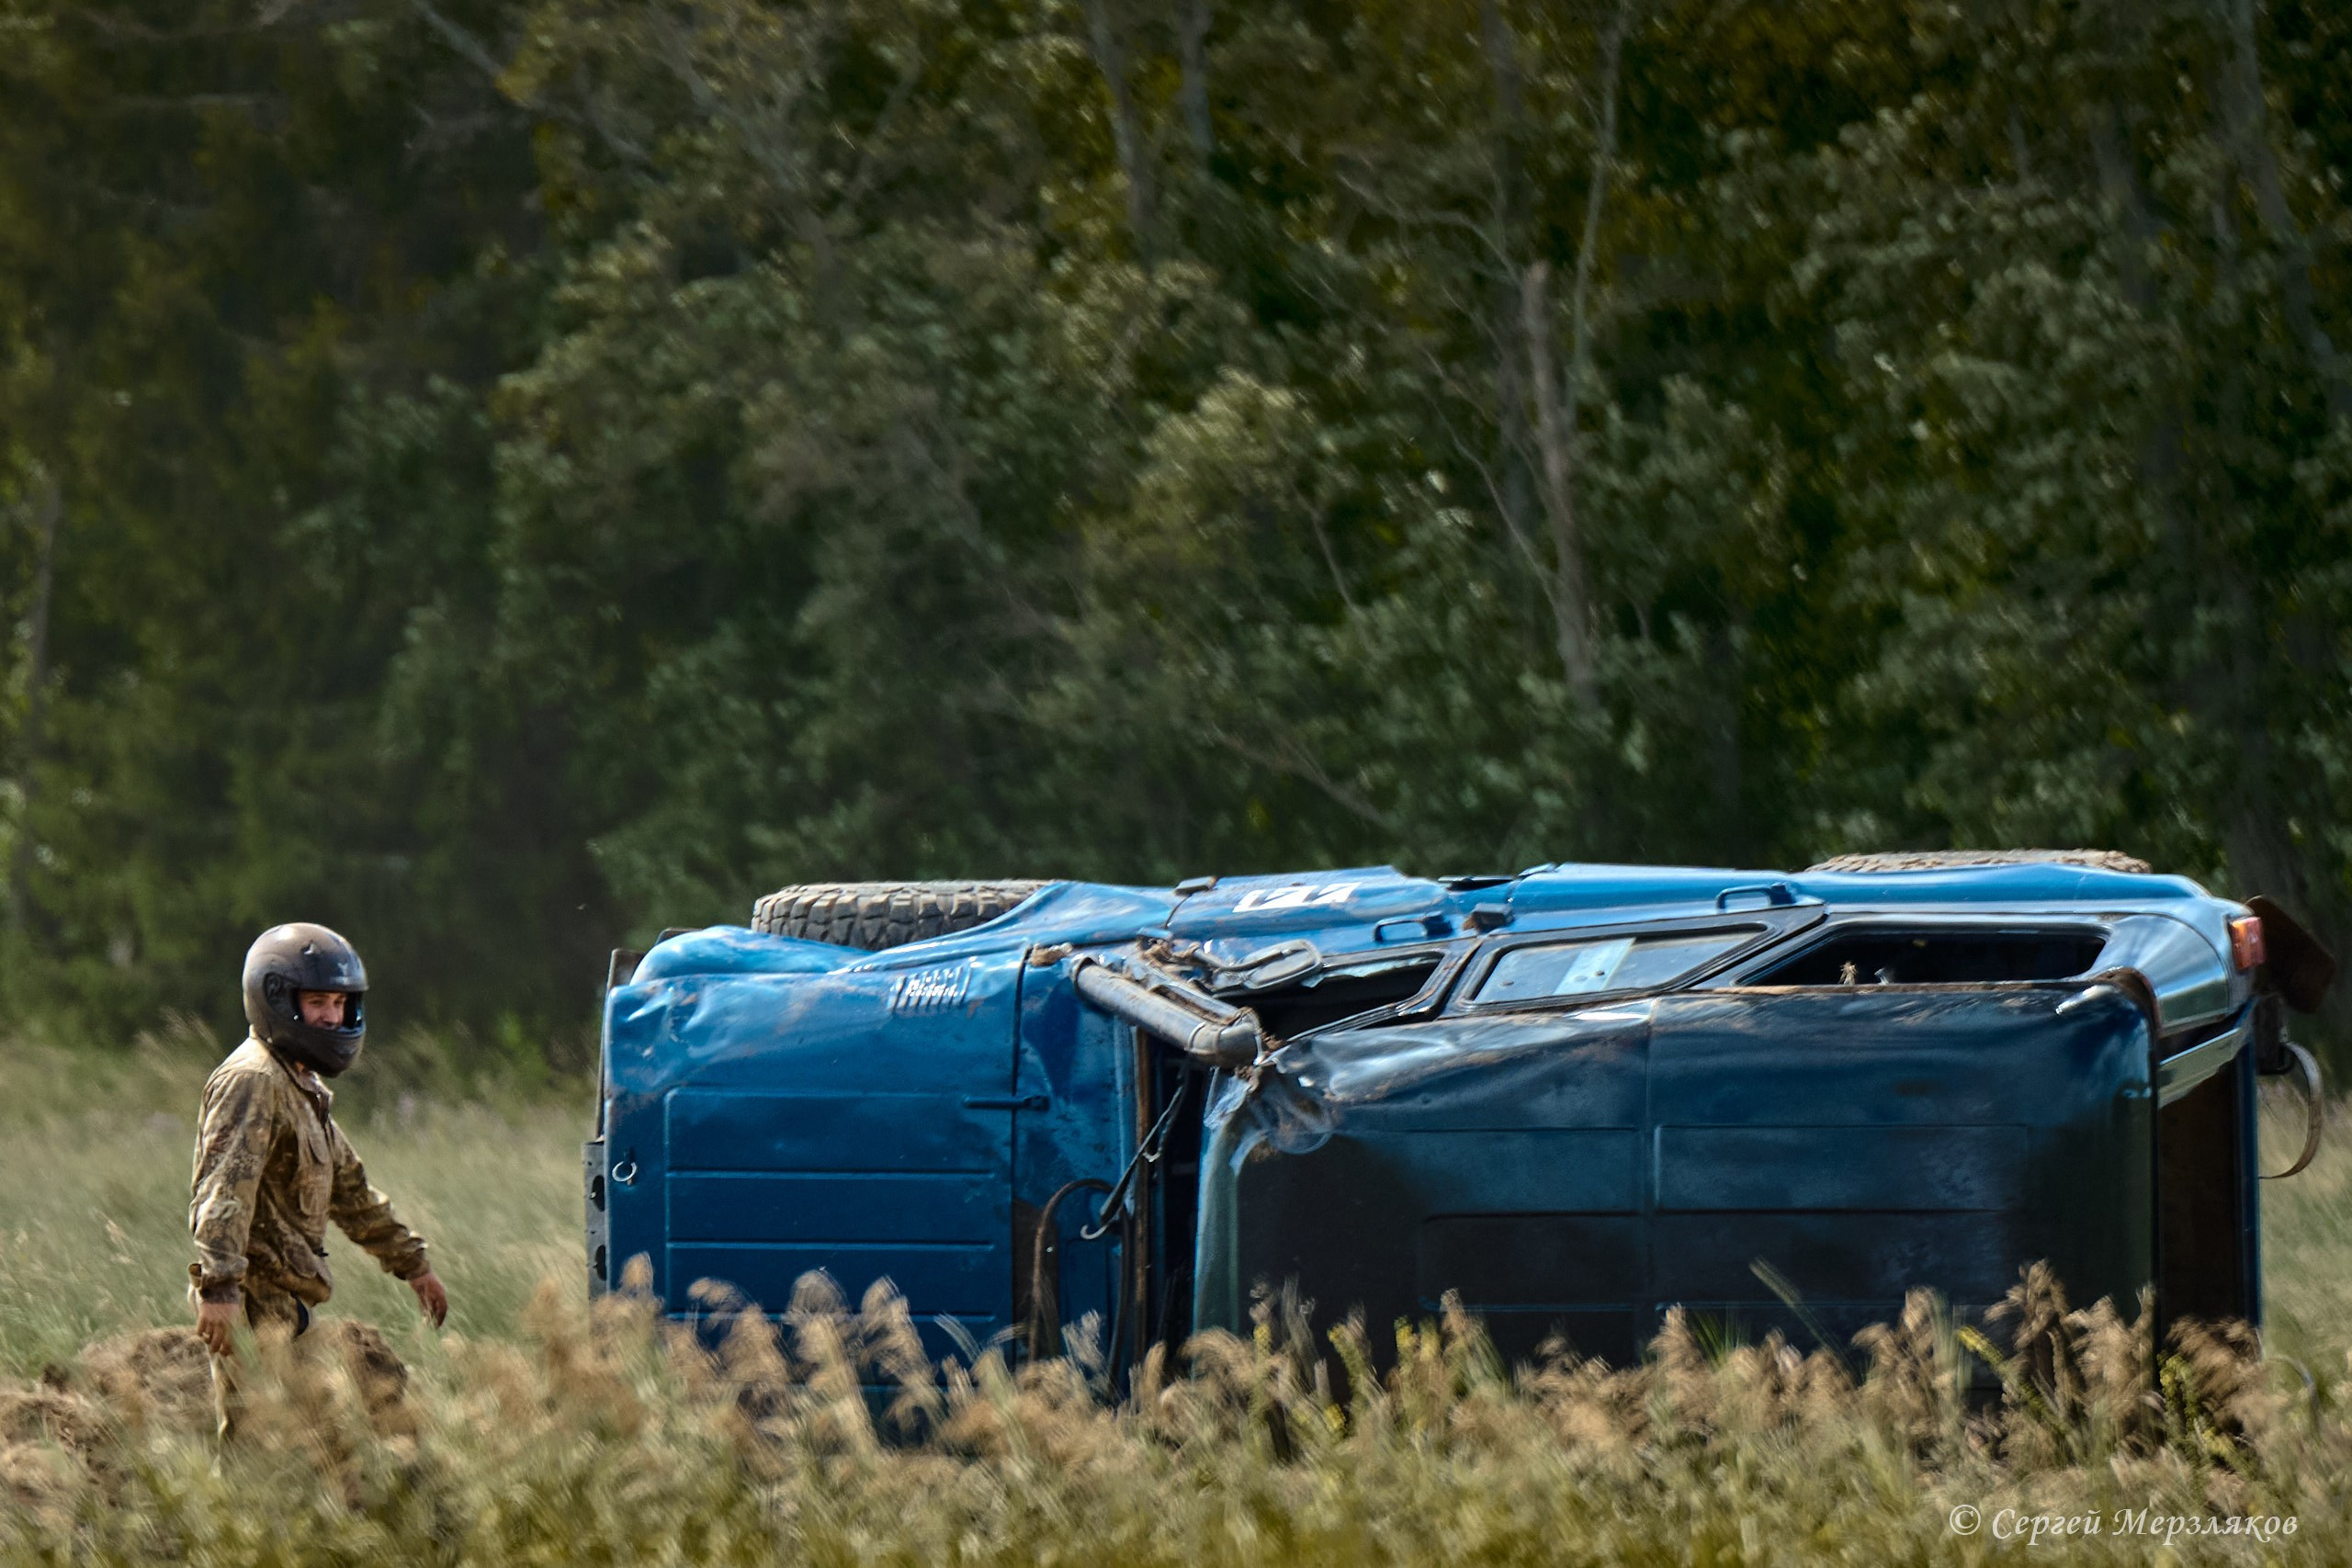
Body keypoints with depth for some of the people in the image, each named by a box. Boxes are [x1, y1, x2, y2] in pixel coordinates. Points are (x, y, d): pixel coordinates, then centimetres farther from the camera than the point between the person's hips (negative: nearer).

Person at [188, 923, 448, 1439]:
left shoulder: (304, 1086, 23)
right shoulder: (252, 1081, -11)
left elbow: (349, 1187, 33)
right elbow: (223, 1190, -23)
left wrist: (411, 1262, 36)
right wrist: (219, 1287, -33)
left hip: (285, 1300, 10)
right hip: (253, 1300, -10)